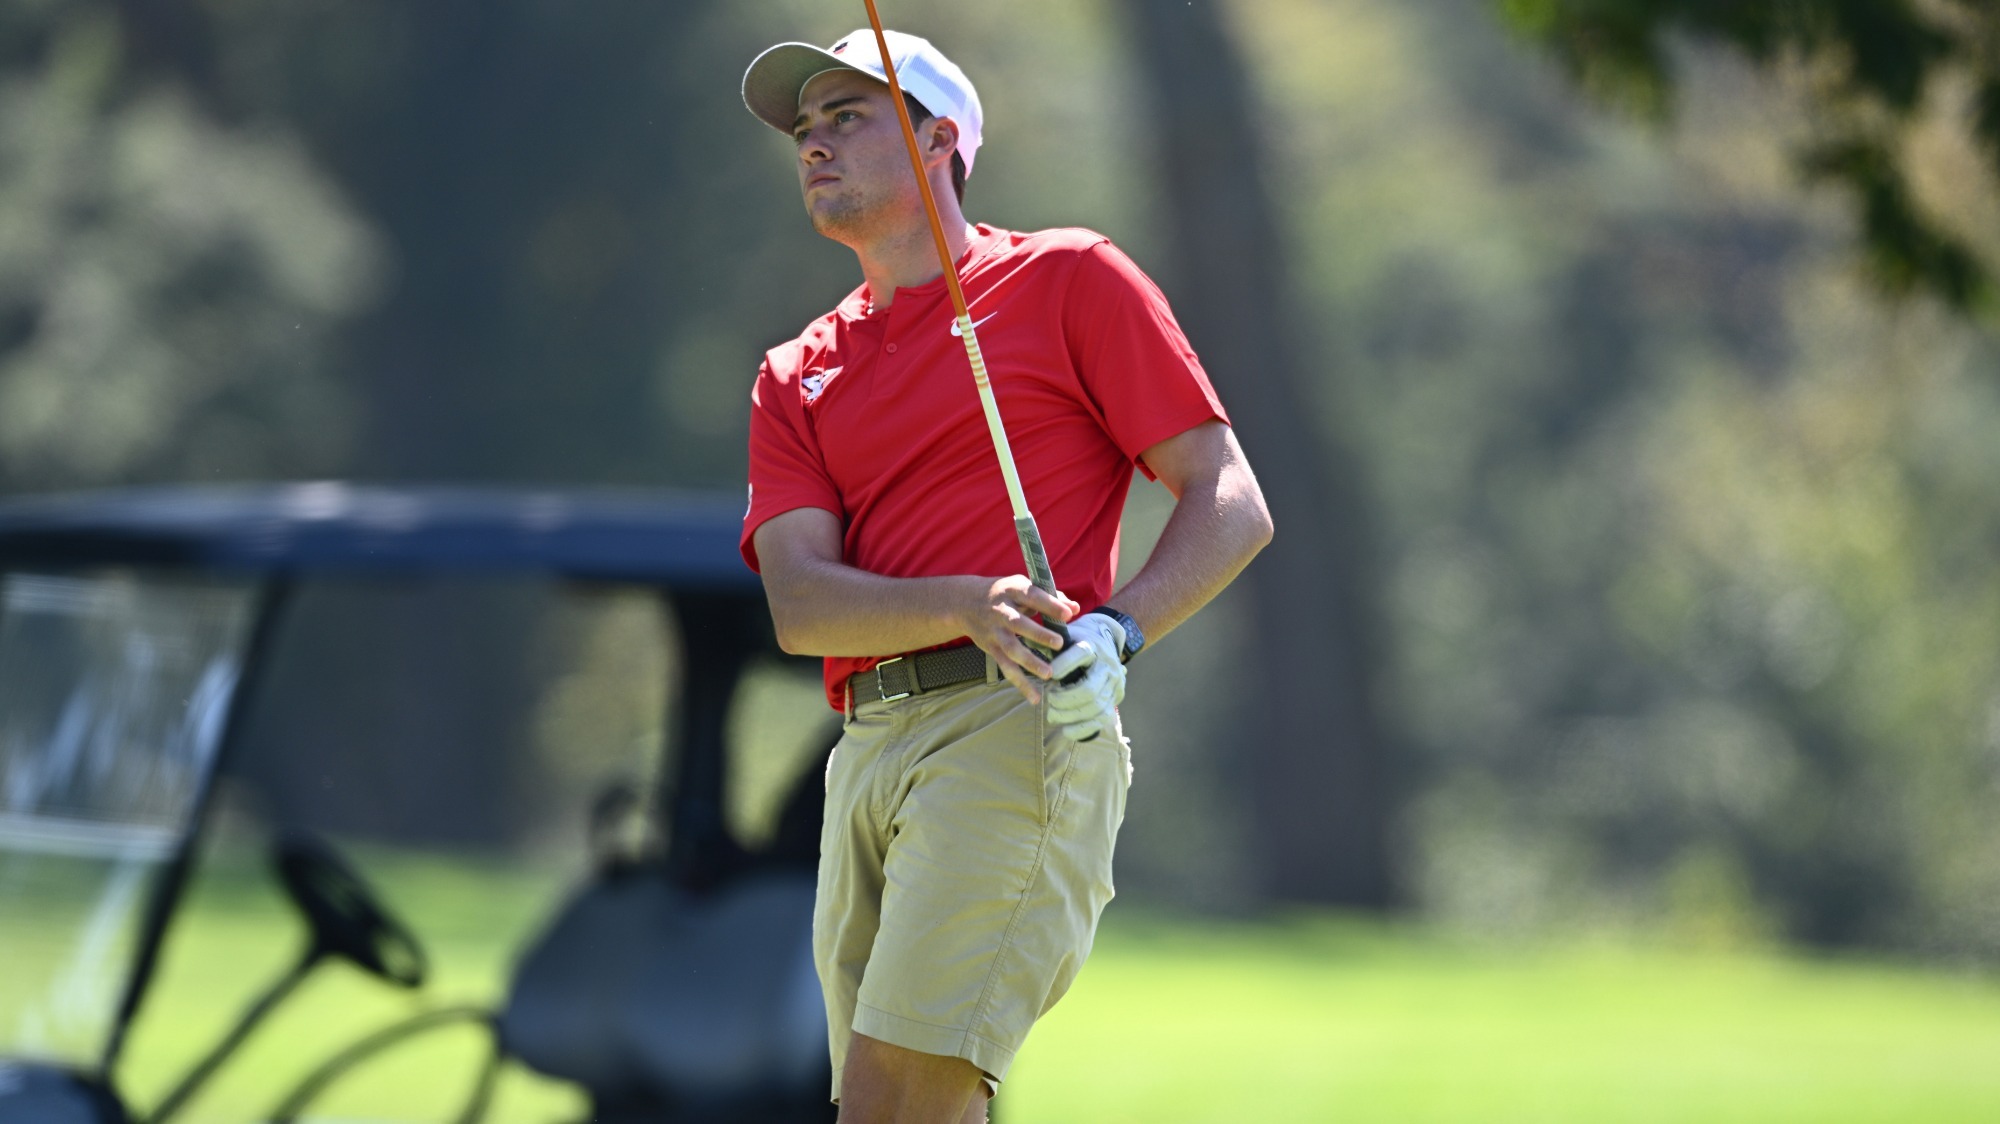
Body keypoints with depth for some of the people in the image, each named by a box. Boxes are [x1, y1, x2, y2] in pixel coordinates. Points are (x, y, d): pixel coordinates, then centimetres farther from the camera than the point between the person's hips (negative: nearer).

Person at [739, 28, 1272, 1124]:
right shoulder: (797, 376, 21)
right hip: (867, 757, 6)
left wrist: (1117, 630, -16)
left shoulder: (1070, 280, 9)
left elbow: (1231, 502, 3)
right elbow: (799, 602, 4)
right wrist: (971, 609, -16)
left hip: (1020, 726, -6)